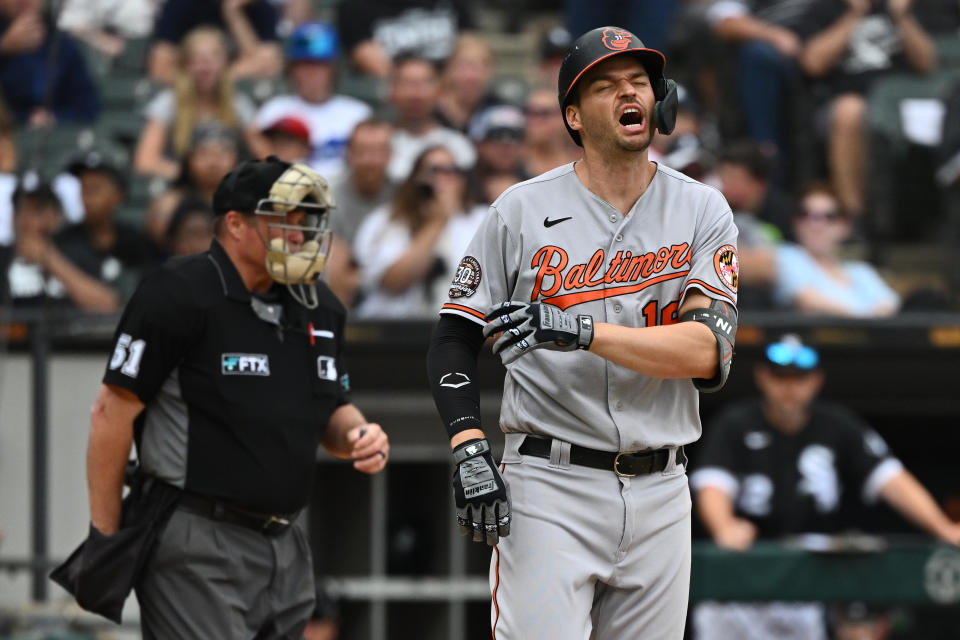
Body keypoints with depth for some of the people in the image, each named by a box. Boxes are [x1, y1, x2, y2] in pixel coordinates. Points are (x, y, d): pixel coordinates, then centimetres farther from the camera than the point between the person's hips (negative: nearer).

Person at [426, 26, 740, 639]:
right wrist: (470, 451, -12)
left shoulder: (702, 210, 4)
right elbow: (455, 338, 4)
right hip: (549, 490, -2)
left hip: (660, 495, 2)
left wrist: (582, 330, -22)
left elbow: (709, 351, -10)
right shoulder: (522, 210, 1)